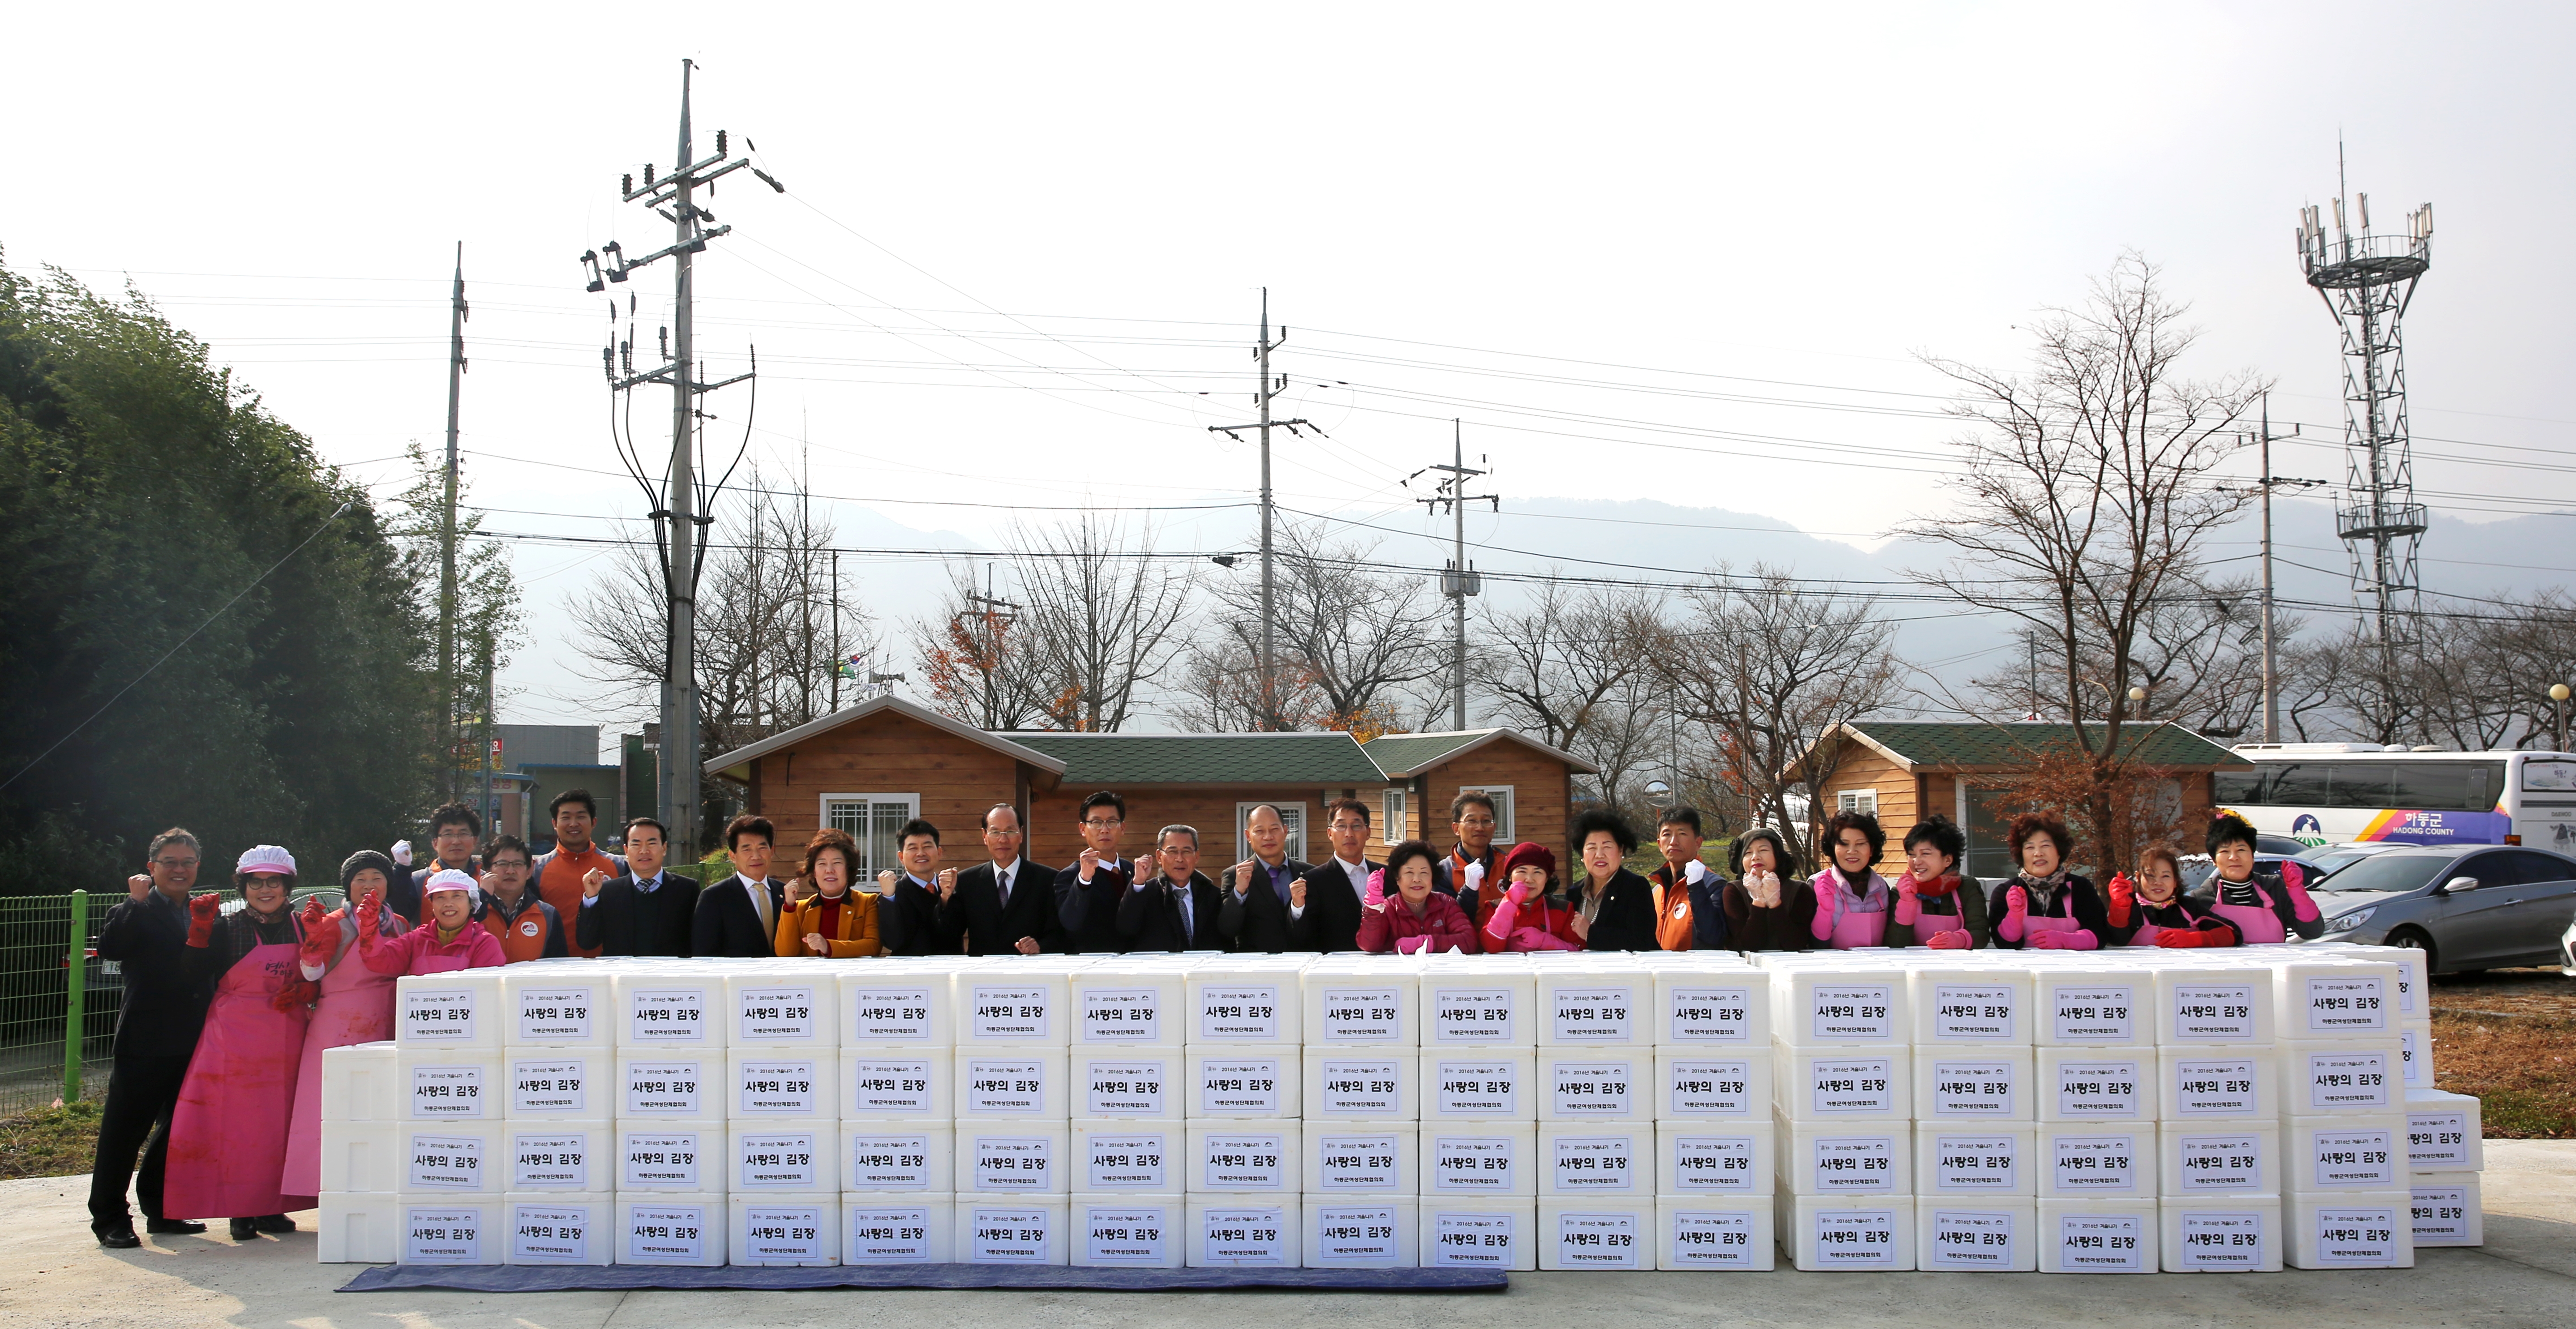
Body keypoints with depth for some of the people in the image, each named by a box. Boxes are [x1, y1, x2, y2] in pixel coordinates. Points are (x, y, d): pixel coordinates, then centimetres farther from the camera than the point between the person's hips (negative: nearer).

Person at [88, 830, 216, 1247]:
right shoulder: (136, 911, -1)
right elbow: (110, 947, -22)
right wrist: (136, 901, -21)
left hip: (192, 1041, 5)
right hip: (144, 1039, -5)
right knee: (126, 1127, -2)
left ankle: (162, 1211, 23)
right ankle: (110, 1218, 6)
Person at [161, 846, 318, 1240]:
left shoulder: (303, 927, 8)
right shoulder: (227, 929, 1)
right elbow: (194, 977, -9)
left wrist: (305, 990, -8)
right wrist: (200, 931, -18)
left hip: (286, 1042, 3)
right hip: (236, 1041, -2)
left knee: (280, 1123, 5)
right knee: (237, 1123, -3)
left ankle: (272, 1207, 14)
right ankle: (240, 1211, 6)